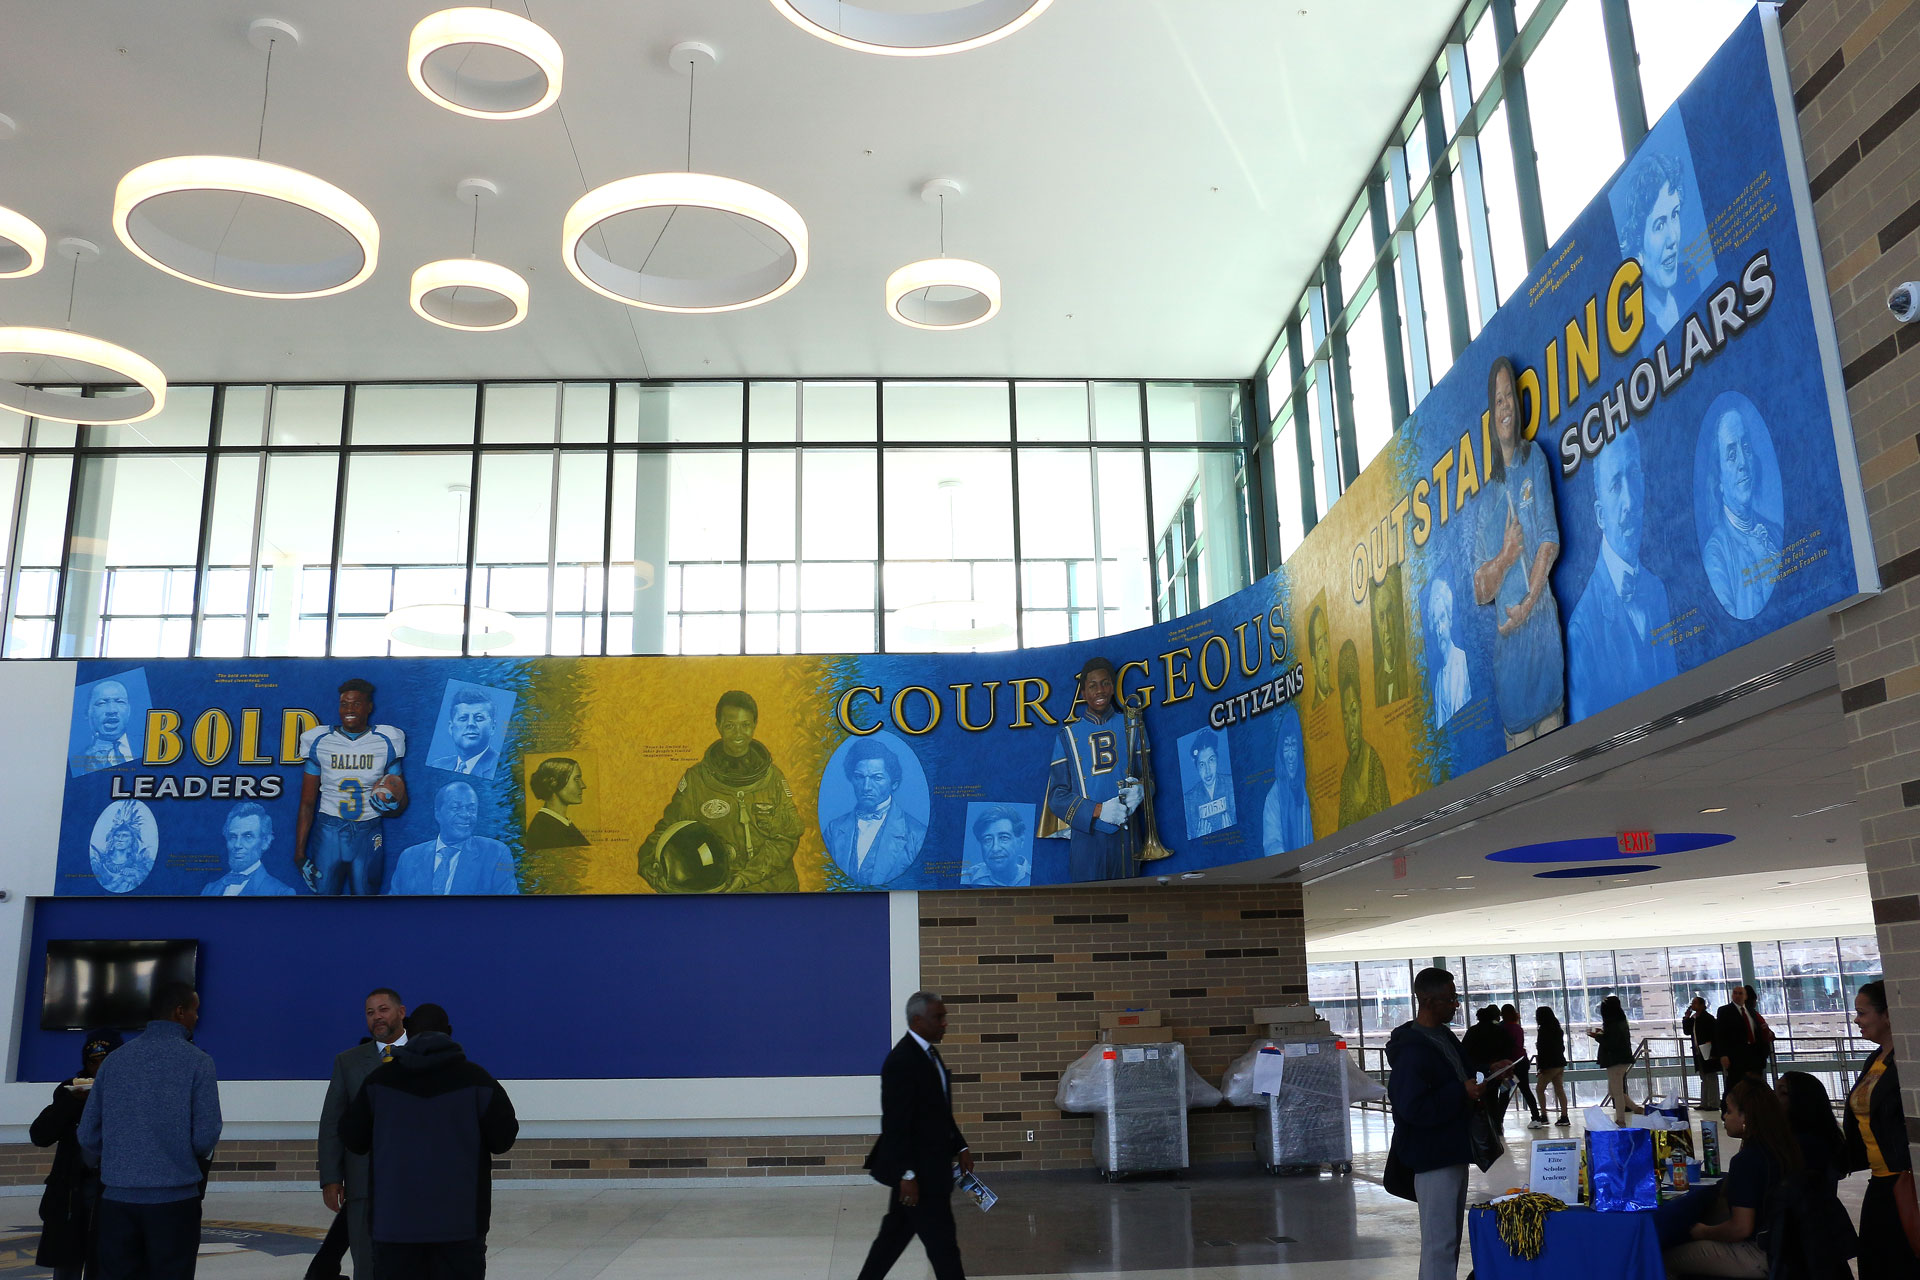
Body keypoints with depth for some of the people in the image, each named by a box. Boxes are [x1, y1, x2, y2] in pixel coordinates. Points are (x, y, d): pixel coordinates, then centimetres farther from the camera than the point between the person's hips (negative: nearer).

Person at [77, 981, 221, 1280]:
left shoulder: (115, 1059, 5)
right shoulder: (197, 1062, -8)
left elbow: (88, 1133, 7)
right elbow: (206, 1135, -11)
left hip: (117, 1197, 4)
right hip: (174, 1198, -4)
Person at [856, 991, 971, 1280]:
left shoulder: (930, 1053, 10)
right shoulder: (901, 1061, -20)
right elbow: (895, 1125, -22)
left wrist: (960, 1147, 13)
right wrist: (907, 1175, -23)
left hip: (931, 1166, 9)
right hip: (916, 1170, -9)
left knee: (895, 1235, 17)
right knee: (942, 1245, -1)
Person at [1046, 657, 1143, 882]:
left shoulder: (1130, 726, 13)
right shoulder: (1069, 735, 8)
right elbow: (1057, 798, 2)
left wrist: (1139, 792, -10)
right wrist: (1098, 811, -13)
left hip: (1125, 838, 1)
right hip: (1086, 837, -1)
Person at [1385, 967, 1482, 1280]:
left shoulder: (1446, 1037, 10)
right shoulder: (1412, 1050, -21)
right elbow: (1412, 1109, -28)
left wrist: (1475, 1089, 5)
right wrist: (1461, 1093, -22)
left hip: (1454, 1150, 10)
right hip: (1432, 1157, -10)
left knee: (1452, 1234, 18)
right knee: (1439, 1240, -6)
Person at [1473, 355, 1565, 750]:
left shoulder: (1535, 460, 4)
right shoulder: (1485, 496, 10)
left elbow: (1550, 542, -5)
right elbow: (1480, 590, 6)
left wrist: (1527, 603, -12)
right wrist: (1504, 559, -13)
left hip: (1542, 620, -2)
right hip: (1505, 636, 2)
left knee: (1551, 715, 0)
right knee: (1517, 731, 3)